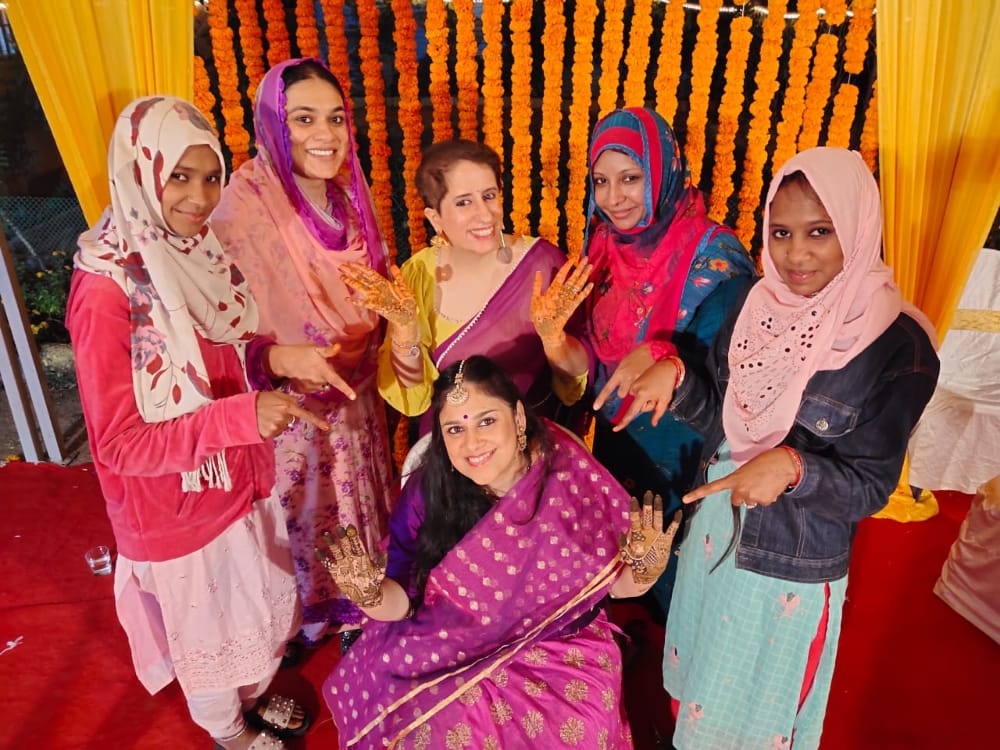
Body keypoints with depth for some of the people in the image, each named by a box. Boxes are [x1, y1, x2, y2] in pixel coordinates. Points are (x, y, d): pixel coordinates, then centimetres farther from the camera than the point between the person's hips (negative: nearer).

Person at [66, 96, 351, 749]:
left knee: (257, 604, 27)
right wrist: (242, 417, -34)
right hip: (176, 509, -6)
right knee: (205, 630, 21)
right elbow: (119, 443, -23)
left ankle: (255, 696, 57)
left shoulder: (202, 250, -7)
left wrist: (278, 356, -16)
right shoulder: (106, 290, -26)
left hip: (241, 481, 6)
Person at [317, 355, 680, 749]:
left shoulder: (571, 476, -17)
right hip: (453, 653, 1)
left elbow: (618, 583, -6)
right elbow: (402, 602, -8)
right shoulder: (426, 493, -14)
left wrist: (644, 569, -27)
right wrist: (370, 594, -29)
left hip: (562, 648, 0)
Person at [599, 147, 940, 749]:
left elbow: (870, 486, -16)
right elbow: (721, 419, -1)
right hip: (717, 531, 5)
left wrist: (792, 467, -34)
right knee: (700, 687, 27)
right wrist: (674, 376, -19)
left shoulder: (898, 345, -20)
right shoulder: (760, 304, -6)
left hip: (792, 567, -4)